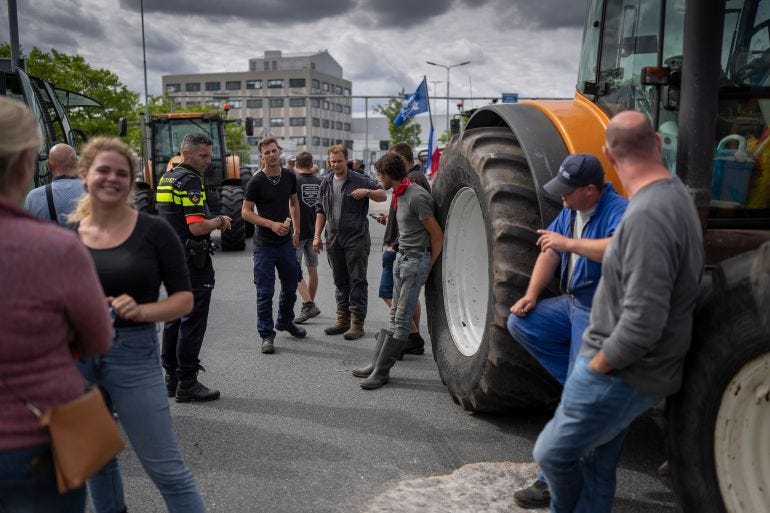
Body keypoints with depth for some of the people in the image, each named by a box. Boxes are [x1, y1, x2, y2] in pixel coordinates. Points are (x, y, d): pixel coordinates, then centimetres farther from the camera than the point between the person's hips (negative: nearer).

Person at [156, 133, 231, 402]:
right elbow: (198, 227, -24)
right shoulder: (190, 181, -15)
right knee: (192, 321, -4)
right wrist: (220, 221, -5)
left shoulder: (166, 178, 15)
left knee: (173, 319, 15)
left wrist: (212, 221, 15)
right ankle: (187, 383, 1)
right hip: (192, 261, -10)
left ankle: (171, 377, 24)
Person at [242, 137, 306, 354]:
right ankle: (267, 335, 11)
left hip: (286, 242, 5)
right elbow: (246, 212, -11)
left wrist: (296, 231, 11)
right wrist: (272, 224, -21)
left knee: (290, 287, 17)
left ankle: (285, 322, 40)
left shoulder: (289, 177, 4)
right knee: (265, 292, -1)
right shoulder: (256, 181, -11)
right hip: (265, 244, -5)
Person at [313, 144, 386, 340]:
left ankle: (357, 322, 1)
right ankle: (343, 319, 22)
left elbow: (383, 195, -1)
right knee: (340, 281, 13)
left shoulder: (359, 180, -2)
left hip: (356, 238, -5)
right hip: (334, 239, 5)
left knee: (357, 281, -3)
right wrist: (317, 236, 9)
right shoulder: (326, 183, 12)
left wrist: (367, 192, -20)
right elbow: (320, 211, 16)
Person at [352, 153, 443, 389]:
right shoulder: (399, 194, 11)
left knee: (402, 320, -4)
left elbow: (437, 235, -15)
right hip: (401, 256, 9)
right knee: (394, 316, 13)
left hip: (416, 260, -9)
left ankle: (381, 371, 0)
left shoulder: (417, 196, -18)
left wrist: (429, 266, -9)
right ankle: (377, 363, 17)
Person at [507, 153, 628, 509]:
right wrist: (531, 295, 0)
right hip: (571, 303, 9)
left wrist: (569, 243, -35)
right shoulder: (570, 211, 6)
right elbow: (550, 253, 11)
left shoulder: (617, 210, -20)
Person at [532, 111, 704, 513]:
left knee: (553, 453, 7)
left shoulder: (647, 215, -27)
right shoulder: (674, 196, 4)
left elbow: (644, 321, -30)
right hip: (627, 370, 9)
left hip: (620, 374, -9)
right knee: (596, 466, 19)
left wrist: (597, 363, -16)